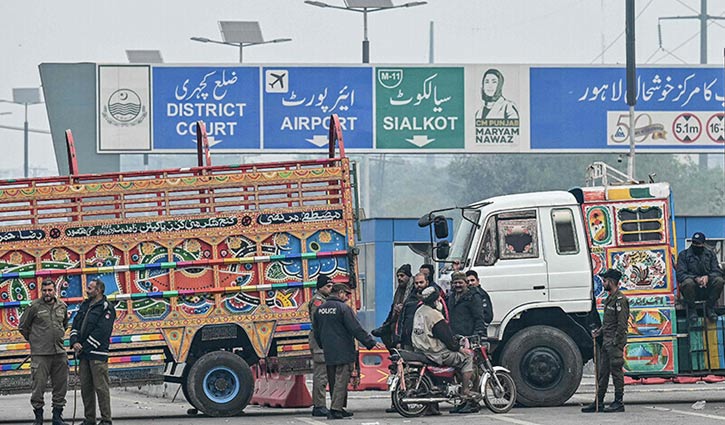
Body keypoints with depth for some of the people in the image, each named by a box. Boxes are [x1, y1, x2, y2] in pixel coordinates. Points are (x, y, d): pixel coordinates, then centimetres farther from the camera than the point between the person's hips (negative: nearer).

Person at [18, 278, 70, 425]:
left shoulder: (62, 306, 9)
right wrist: (33, 340, 10)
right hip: (40, 354, -4)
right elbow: (22, 326, 6)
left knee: (61, 386, 7)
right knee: (39, 385, -6)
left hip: (59, 352, 4)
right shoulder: (34, 306, -4)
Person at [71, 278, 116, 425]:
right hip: (83, 353, 8)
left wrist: (84, 347, -13)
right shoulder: (84, 306, 18)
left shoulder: (106, 308, -6)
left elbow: (101, 331, -14)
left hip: (97, 354, -8)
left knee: (101, 387, -7)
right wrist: (74, 342, -5)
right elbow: (76, 325, 15)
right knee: (86, 387, 8)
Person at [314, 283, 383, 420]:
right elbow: (356, 329, -13)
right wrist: (371, 343, -8)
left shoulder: (320, 309, 10)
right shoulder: (343, 308, -12)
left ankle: (339, 409, 18)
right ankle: (335, 410, -13)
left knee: (333, 382, 13)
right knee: (341, 381, -6)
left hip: (328, 353, 7)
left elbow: (316, 332, 19)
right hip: (343, 352, -7)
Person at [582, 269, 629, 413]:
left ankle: (619, 403, 0)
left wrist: (616, 343, -18)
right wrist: (599, 331, 11)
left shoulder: (620, 299, -12)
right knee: (602, 372, 10)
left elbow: (622, 324, -17)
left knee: (616, 371, -5)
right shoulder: (609, 298, 18)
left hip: (615, 343, -10)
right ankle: (598, 403, 13)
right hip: (606, 342, 10)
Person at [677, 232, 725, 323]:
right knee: (688, 282, -37)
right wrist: (696, 278, -24)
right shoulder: (683, 255, 4)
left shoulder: (710, 254, 12)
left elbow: (718, 271, 3)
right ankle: (692, 311, -16)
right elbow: (680, 274, -7)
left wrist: (707, 277, -19)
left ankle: (710, 309, -14)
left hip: (707, 290, 2)